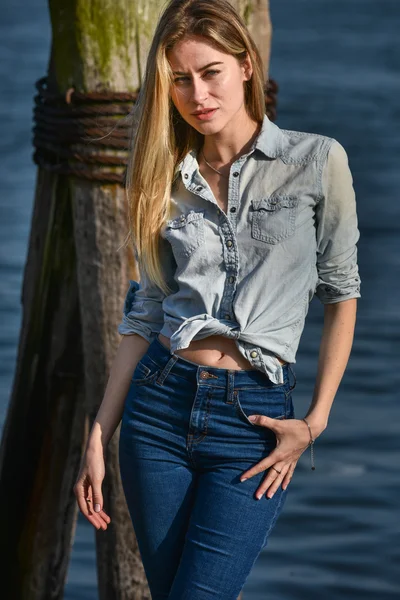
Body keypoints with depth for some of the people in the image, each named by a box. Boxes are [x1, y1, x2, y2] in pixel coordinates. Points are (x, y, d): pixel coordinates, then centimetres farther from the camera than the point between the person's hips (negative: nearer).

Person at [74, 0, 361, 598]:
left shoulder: (317, 161, -2)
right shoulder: (167, 178, 8)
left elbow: (341, 293, 3)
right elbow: (147, 313, 10)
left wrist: (316, 420, -4)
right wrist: (98, 436, 5)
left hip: (255, 418, -4)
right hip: (159, 406, 4)